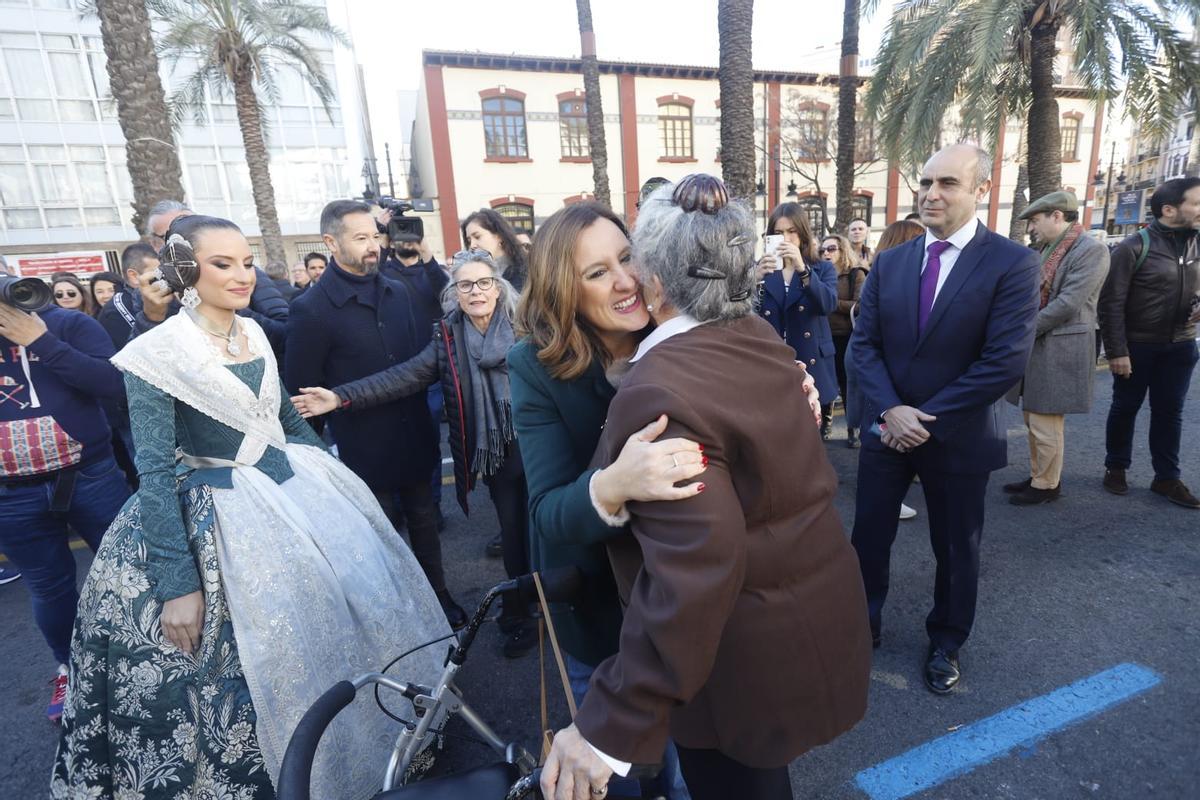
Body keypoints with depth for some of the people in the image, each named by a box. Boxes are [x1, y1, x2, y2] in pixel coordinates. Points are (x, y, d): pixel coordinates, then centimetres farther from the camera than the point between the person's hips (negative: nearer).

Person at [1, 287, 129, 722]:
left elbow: (114, 383, -20)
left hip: (91, 478, -2)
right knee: (48, 587, 16)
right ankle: (70, 667, 38)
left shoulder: (69, 324, -6)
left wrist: (41, 341, -21)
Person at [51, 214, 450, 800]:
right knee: (270, 644, 2)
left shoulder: (255, 333, 2)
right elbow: (155, 470, -18)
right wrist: (176, 582, -21)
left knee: (358, 597, 14)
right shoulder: (156, 353, -16)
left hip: (292, 487, 6)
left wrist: (335, 473, 16)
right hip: (217, 516, -6)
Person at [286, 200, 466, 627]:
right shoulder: (311, 309, -15)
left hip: (414, 436, 5)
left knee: (424, 522, 19)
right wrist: (349, 406, -5)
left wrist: (421, 413, 7)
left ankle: (438, 594, 38)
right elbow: (302, 388, -12)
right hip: (366, 447, -4)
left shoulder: (397, 292, 2)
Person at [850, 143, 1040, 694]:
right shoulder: (889, 262, 2)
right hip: (887, 429, 3)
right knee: (868, 536, 13)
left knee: (956, 548, 16)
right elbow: (863, 343, -1)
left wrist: (927, 420, -17)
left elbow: (1006, 360, -17)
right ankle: (863, 622, 39)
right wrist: (890, 410, -16)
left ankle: (946, 643, 40)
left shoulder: (1013, 263, -10)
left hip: (958, 435, -3)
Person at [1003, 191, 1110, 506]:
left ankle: (1047, 485, 12)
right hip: (1035, 346, 9)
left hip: (1058, 350, -9)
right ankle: (1037, 476, 28)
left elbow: (1068, 303, -19)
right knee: (1033, 420, 16)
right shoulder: (1048, 249, 16)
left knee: (1046, 424, -2)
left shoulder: (1092, 250, -11)